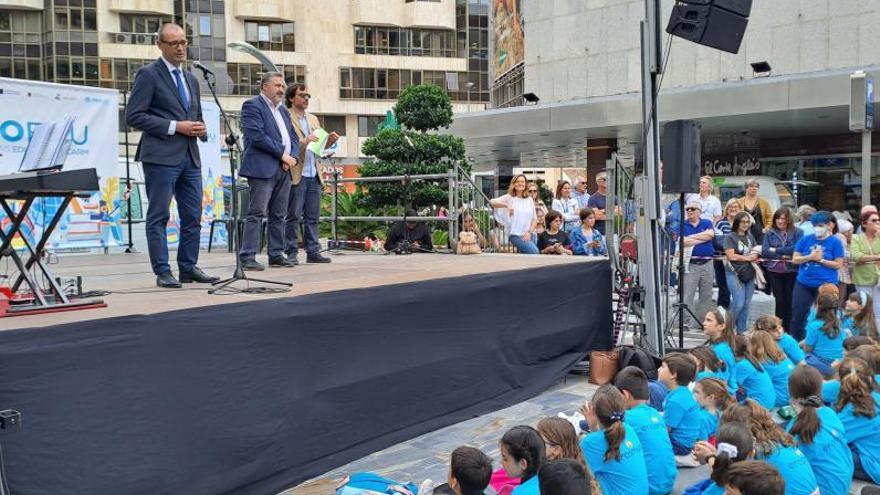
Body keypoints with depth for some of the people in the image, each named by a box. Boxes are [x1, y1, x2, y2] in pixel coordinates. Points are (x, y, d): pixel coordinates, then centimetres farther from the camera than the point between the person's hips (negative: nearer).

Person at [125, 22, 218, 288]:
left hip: (190, 156, 7)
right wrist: (175, 126, -15)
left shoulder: (191, 79, 18)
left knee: (193, 216, 8)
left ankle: (188, 268, 18)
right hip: (161, 156, -7)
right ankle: (162, 272, 4)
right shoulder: (148, 74, -3)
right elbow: (133, 116, -10)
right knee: (159, 216, -2)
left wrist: (201, 129, 3)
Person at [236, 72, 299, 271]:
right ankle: (247, 258, -8)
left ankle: (276, 255, 14)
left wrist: (292, 158, -1)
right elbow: (257, 136, -15)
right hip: (263, 168, -8)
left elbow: (293, 137, 19)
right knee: (256, 214, -9)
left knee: (279, 215, 9)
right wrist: (283, 155, -12)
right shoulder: (252, 106, -3)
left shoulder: (283, 110, 22)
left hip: (284, 169, 8)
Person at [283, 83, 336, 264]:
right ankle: (291, 253, 4)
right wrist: (305, 141, -22)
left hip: (313, 174, 7)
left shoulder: (313, 119, 20)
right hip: (296, 175, -7)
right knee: (293, 217, -1)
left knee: (313, 217, 8)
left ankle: (313, 252, 13)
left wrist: (330, 140, 2)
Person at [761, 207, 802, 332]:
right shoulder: (770, 233, 6)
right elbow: (764, 252, -3)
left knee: (790, 301, 4)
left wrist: (776, 250, -10)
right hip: (774, 271, 2)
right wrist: (783, 255, -13)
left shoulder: (797, 232, 0)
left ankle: (789, 330, 13)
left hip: (791, 271, -2)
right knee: (779, 301, 7)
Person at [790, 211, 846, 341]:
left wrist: (820, 259, -17)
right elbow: (795, 259, 0)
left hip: (826, 284, -3)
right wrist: (810, 257, -15)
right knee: (798, 314, 5)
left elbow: (838, 264, -7)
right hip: (803, 283, 3)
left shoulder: (835, 242, -5)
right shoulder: (805, 239, 3)